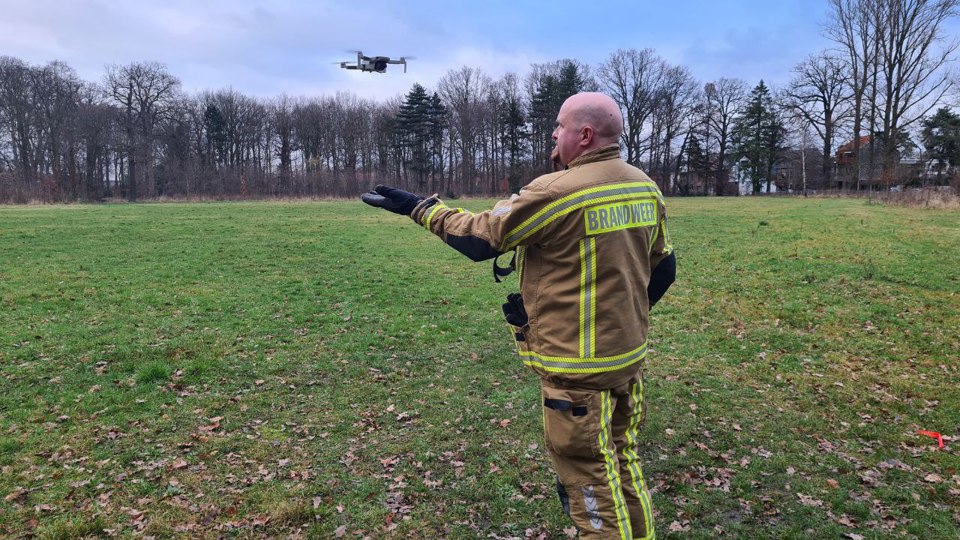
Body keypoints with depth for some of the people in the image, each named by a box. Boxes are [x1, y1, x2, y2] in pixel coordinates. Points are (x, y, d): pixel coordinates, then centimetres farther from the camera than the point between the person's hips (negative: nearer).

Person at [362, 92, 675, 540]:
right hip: (630, 356, 8)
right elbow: (663, 269, 12)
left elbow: (478, 239, -12)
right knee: (622, 464, 22)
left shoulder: (556, 192, -19)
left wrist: (418, 206, 0)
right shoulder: (647, 188, 4)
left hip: (579, 367, -8)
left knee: (589, 482, 7)